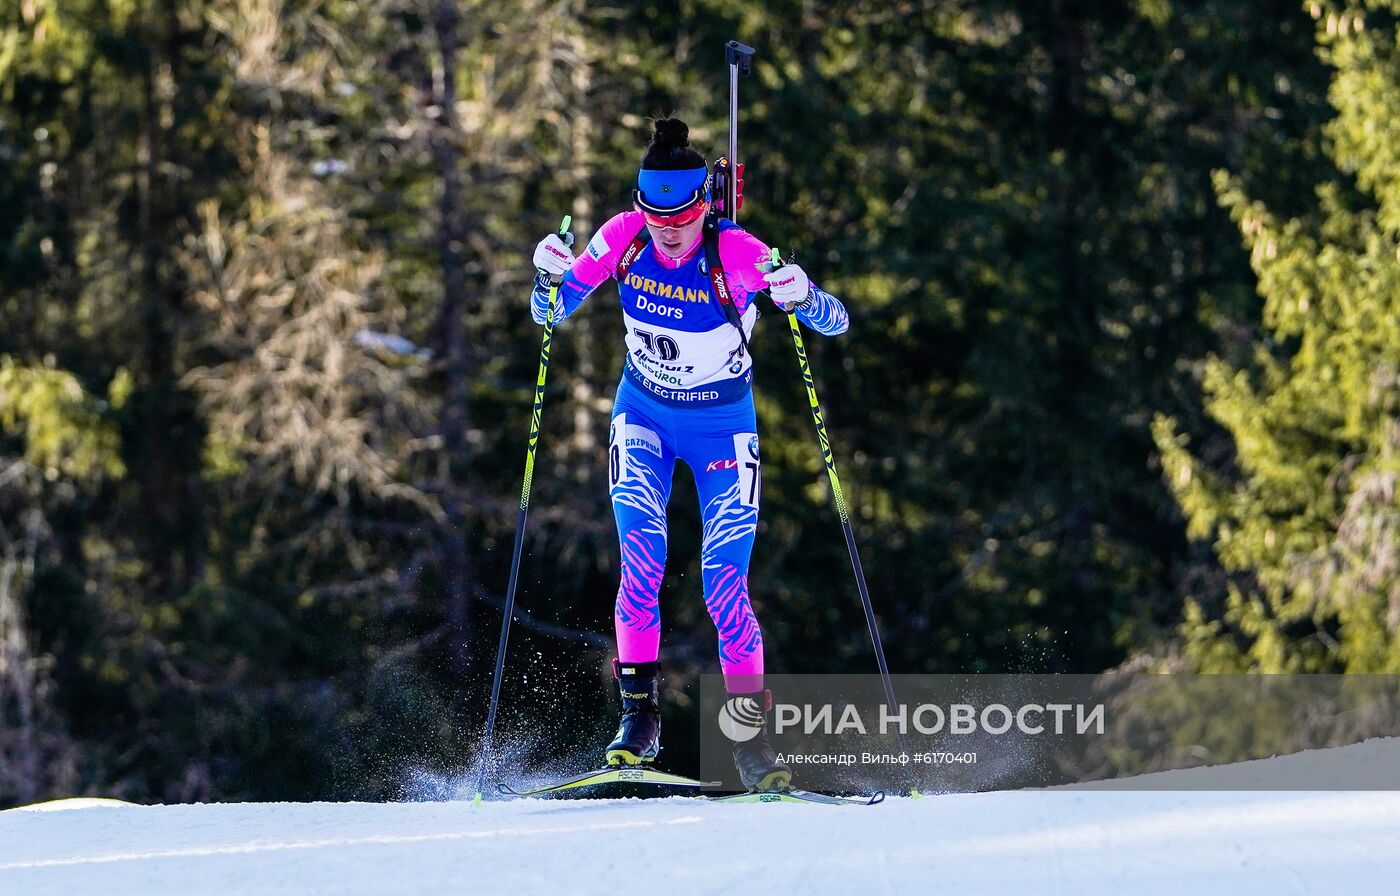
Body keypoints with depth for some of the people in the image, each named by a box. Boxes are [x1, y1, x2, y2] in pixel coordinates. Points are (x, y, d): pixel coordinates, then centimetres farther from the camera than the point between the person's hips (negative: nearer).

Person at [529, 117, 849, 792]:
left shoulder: (738, 254, -25)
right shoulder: (624, 238, -17)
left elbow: (835, 323, -23)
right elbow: (551, 313, -6)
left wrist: (803, 298, -45)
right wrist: (551, 276, -28)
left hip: (722, 425, -2)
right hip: (644, 414, 2)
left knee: (725, 584, -9)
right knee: (641, 558, -18)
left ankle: (751, 736, 1)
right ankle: (639, 713, -14)